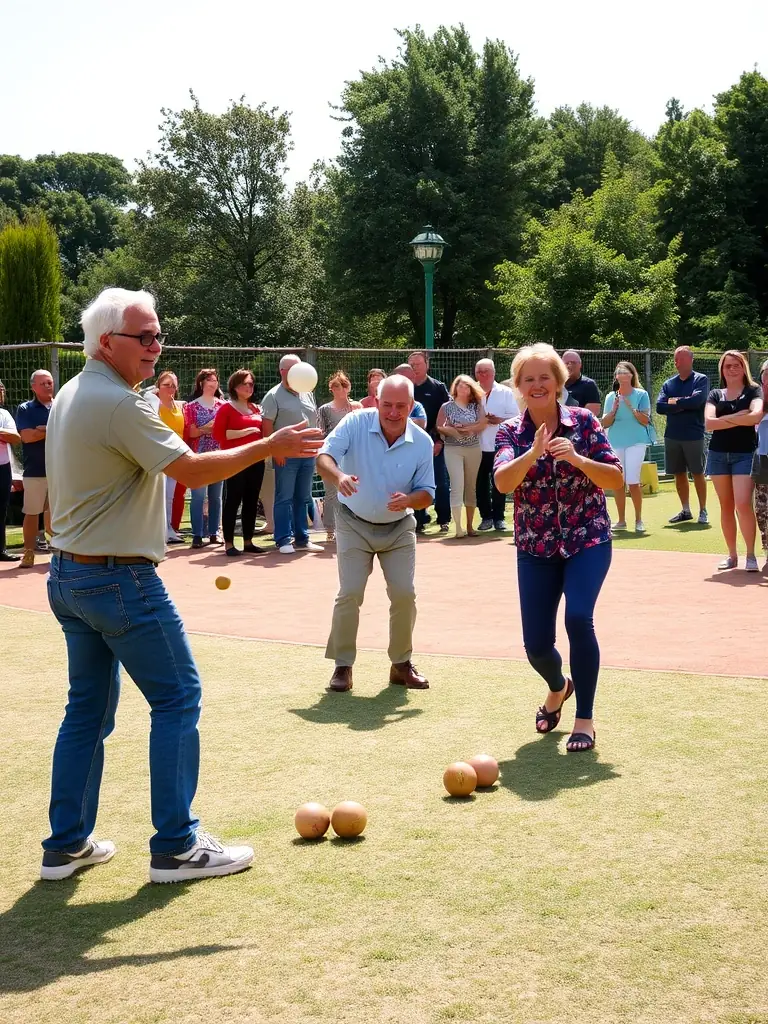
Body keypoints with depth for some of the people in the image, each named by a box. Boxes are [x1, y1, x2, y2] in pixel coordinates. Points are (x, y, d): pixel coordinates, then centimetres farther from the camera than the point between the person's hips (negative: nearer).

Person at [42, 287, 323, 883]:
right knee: (178, 698, -2)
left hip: (68, 576, 10)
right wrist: (268, 447, -15)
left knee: (89, 707, 14)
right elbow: (192, 471, -21)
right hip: (120, 580, -10)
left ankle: (67, 844, 18)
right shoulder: (118, 404, -19)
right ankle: (176, 847, 1)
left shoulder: (72, 395, 12)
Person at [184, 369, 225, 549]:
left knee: (216, 496, 6)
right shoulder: (192, 406, 3)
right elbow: (189, 432, -3)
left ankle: (214, 533, 12)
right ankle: (197, 535, -4)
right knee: (198, 496, -5)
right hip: (199, 456, -3)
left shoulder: (223, 405, 8)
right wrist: (206, 429, -16)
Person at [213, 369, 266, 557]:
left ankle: (248, 542, 15)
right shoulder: (226, 408, -4)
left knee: (251, 501, 8)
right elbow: (218, 435, -12)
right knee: (233, 500, -6)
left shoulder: (256, 409, 15)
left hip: (256, 460, 6)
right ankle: (229, 544, -3)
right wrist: (245, 432, -16)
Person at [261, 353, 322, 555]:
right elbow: (266, 425, -10)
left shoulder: (307, 394, 14)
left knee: (303, 498, 11)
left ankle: (302, 539, 17)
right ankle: (284, 540, -1)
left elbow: (314, 420, 19)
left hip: (308, 453, 6)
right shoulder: (274, 395, -5)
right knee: (284, 498, -3)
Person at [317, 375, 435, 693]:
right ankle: (342, 665, 4)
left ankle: (401, 663, 15)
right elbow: (324, 457, -27)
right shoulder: (356, 423, -19)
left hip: (399, 528, 2)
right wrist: (338, 476, -50)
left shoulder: (422, 442, -12)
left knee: (404, 594, -3)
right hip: (354, 525, -2)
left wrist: (408, 500, -30)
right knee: (350, 593, -10)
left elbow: (427, 493, -7)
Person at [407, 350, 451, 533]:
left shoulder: (438, 388, 2)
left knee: (440, 483, 2)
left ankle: (444, 520, 10)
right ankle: (419, 521, 10)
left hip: (434, 444, -2)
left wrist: (440, 440, -8)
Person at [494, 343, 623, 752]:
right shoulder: (510, 433, -3)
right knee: (536, 643, 0)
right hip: (535, 547, 2)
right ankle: (558, 687, 38)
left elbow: (616, 479, -9)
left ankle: (584, 718, -7)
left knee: (578, 618, -24)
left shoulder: (583, 421, -5)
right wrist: (534, 452, -37)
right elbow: (503, 482, -21)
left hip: (587, 539, -2)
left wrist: (578, 460, -25)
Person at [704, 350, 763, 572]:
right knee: (726, 506, 7)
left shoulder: (753, 391, 2)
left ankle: (751, 555, -6)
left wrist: (724, 419, -9)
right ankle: (732, 555, 15)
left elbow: (756, 416, -18)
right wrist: (739, 417, -11)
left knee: (743, 504, -15)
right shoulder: (715, 394, 10)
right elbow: (708, 423, -6)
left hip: (745, 454, -4)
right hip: (718, 454, 4)